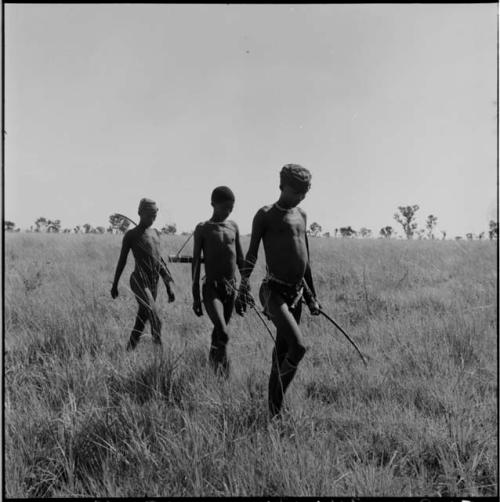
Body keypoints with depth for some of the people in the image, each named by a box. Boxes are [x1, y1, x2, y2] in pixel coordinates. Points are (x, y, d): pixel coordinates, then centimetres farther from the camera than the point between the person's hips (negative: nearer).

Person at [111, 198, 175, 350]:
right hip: (139, 282, -7)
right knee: (156, 321, -17)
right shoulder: (131, 235, -5)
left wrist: (169, 285, 12)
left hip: (154, 283, 7)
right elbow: (122, 261, 1)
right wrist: (114, 285, 7)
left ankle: (129, 350, 24)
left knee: (142, 319, 12)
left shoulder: (155, 233, 14)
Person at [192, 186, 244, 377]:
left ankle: (213, 361, 35)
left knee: (219, 331, 15)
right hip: (211, 288, -5)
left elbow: (240, 260, 16)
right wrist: (195, 297, -8)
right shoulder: (202, 229, -3)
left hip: (231, 287, 5)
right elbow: (196, 264, -5)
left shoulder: (233, 227, 10)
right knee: (223, 334, -21)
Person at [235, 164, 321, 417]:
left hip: (296, 292, 7)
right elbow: (251, 255, -5)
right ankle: (276, 401, -2)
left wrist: (311, 295, 21)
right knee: (298, 347, -19)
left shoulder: (301, 216, 15)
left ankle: (274, 407, 23)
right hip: (274, 291, -7)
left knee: (283, 349, 12)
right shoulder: (265, 215, -4)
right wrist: (243, 288, -13)